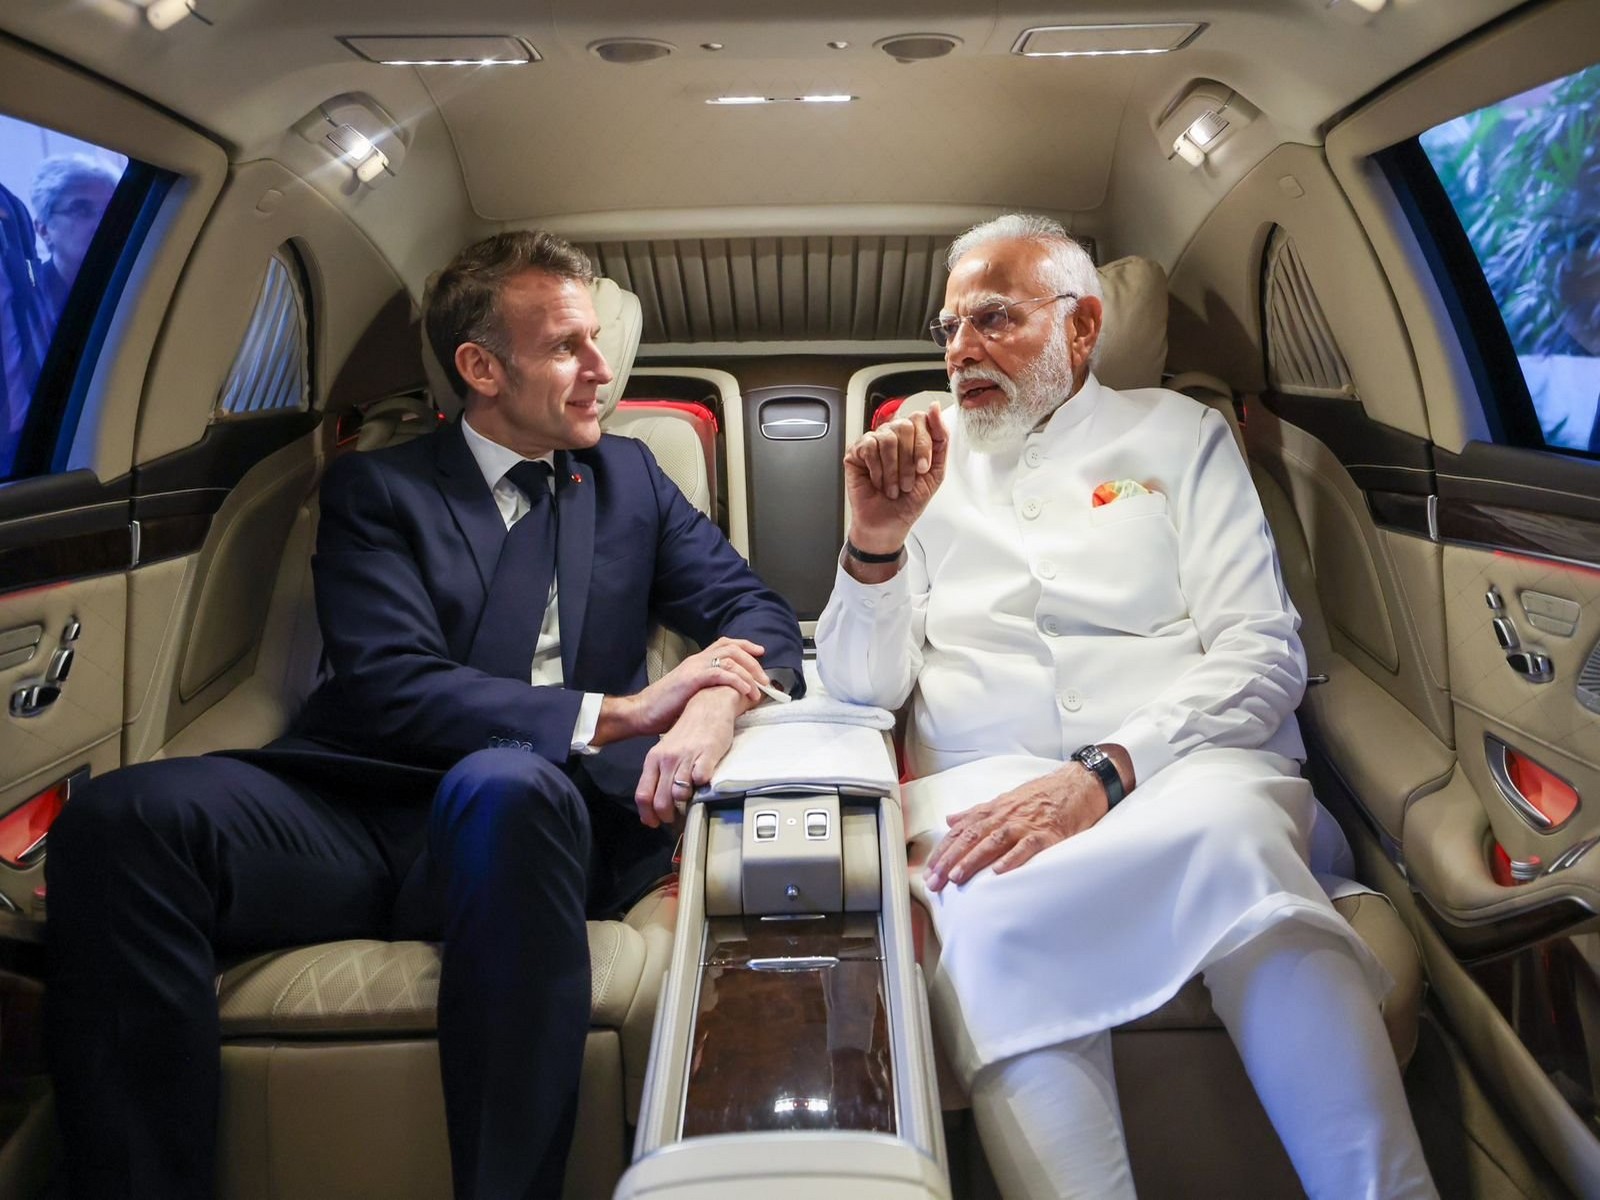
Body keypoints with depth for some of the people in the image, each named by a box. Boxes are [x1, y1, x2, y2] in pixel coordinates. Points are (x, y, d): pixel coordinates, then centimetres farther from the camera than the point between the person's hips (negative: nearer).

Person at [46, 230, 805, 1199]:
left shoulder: (630, 478, 20)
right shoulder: (375, 490, 11)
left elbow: (756, 608, 11)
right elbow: (390, 689, -5)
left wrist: (712, 709, -13)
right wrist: (618, 711, -14)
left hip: (525, 822, 1)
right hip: (364, 817, 0)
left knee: (502, 782, -36)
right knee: (120, 820, -27)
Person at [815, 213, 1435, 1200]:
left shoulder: (1176, 433, 14)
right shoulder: (924, 464, 19)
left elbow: (1262, 656, 1)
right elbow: (861, 687, 13)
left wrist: (1104, 776, -16)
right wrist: (874, 548, -8)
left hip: (1186, 766, 0)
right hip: (984, 788, 1)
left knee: (1231, 837, -35)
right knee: (993, 924, -34)